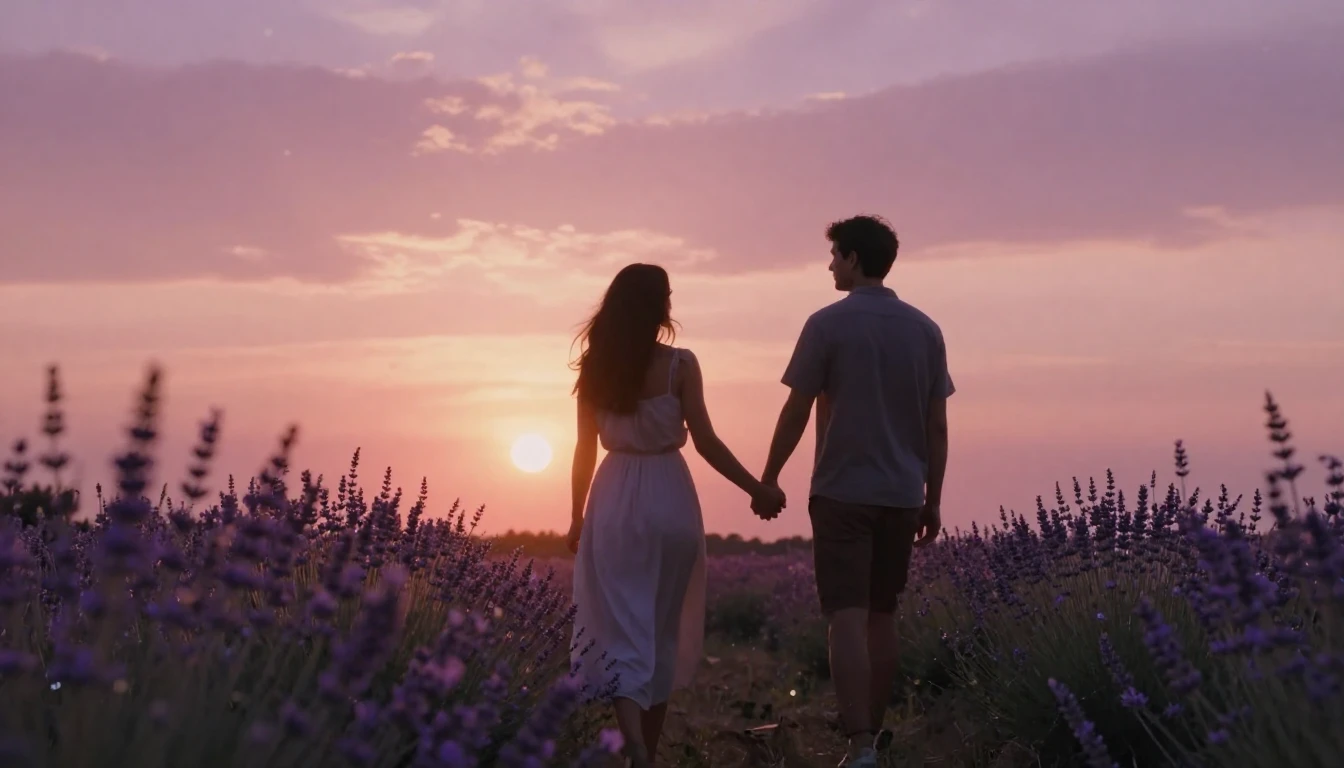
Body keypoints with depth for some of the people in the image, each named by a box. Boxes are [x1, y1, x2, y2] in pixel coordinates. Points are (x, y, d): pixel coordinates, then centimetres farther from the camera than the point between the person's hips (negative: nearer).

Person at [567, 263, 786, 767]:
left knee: (621, 630, 1)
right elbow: (705, 442, -9)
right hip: (669, 499, -2)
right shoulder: (680, 365, -7)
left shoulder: (595, 369, 2)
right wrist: (756, 488, -1)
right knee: (662, 631, 12)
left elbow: (586, 449, 5)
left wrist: (578, 517, 15)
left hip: (614, 501, 2)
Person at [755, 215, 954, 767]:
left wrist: (769, 478, 5)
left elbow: (796, 412, -6)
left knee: (847, 618, -7)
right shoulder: (925, 330, 6)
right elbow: (937, 426, 7)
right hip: (902, 495, 5)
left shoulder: (828, 324, -7)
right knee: (881, 617, 13)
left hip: (842, 492, -5)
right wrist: (933, 499, 14)